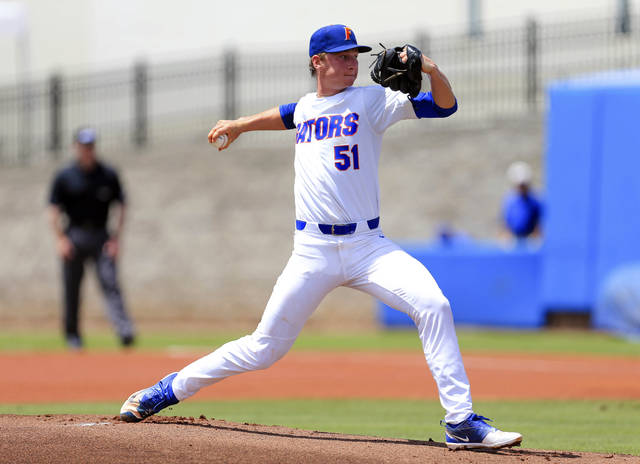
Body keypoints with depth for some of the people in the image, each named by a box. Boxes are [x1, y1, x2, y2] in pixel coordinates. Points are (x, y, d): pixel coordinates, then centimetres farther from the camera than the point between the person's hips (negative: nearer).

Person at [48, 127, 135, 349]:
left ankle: (124, 330, -25)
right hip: (74, 237, 0)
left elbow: (121, 206, 8)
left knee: (110, 281, -13)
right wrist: (61, 239, -8)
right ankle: (72, 335, 17)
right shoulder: (64, 176, 2)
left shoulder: (108, 175, 5)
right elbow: (53, 210, 3)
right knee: (72, 288, 3)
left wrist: (116, 237, -2)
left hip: (101, 236, 0)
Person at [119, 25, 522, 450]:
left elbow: (445, 105, -7)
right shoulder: (304, 110, 13)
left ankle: (461, 422, -19)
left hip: (368, 245, -1)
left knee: (433, 306, -24)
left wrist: (431, 69, -25)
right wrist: (239, 125, 50)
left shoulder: (371, 100, 3)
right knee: (265, 348, 1)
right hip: (314, 251, 1)